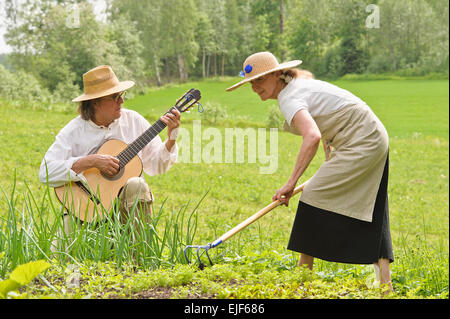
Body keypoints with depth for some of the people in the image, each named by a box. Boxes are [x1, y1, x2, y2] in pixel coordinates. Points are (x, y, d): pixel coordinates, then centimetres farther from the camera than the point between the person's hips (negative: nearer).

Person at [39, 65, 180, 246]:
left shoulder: (133, 121, 3)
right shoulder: (74, 131, -6)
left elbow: (156, 165, 7)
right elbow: (46, 172, -18)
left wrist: (171, 136, -10)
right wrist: (91, 161, -24)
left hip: (125, 203, 3)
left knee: (136, 185, -31)